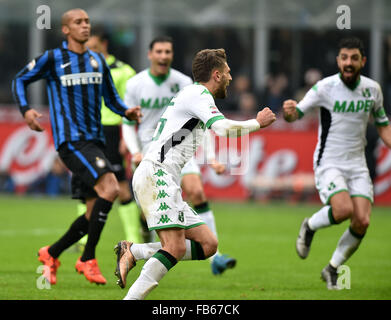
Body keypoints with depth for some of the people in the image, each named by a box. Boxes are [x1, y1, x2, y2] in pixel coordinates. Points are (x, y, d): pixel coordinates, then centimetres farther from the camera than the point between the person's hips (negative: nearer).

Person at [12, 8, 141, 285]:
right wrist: (26, 110, -6)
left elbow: (111, 98, 24)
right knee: (110, 188, -25)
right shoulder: (52, 59, 0)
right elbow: (20, 80, 11)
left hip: (94, 141, 7)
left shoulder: (98, 61, 15)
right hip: (70, 140, -7)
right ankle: (88, 259, -16)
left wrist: (127, 112, 2)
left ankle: (51, 254, 23)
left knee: (96, 214, 4)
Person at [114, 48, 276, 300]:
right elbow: (223, 128, -20)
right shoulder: (198, 93, -5)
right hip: (155, 176, -10)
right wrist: (257, 123, -6)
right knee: (175, 247, -22)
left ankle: (133, 252, 0)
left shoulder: (194, 95, 27)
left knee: (208, 244, 3)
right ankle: (132, 298, -23)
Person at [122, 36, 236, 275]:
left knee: (196, 192, -19)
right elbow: (128, 124, 5)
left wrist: (211, 158, -2)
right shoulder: (135, 85, -2)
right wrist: (135, 152, -13)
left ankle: (214, 256, -22)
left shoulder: (184, 83, -1)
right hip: (150, 149, 0)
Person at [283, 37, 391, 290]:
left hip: (357, 165, 4)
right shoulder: (326, 87, -10)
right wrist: (289, 111, -32)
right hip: (329, 163, -4)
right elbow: (296, 115, -9)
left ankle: (333, 269, 11)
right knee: (344, 209, -28)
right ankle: (310, 226, 5)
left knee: (362, 221, -11)